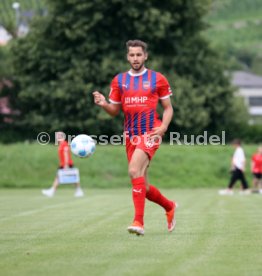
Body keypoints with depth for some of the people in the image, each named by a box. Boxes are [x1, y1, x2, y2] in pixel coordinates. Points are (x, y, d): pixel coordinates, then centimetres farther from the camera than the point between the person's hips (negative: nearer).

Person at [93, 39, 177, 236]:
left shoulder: (158, 79, 3)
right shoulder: (119, 80, 11)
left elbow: (168, 108, 8)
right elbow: (114, 111, 15)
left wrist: (163, 127, -10)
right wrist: (104, 104, -8)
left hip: (150, 133, -5)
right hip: (131, 136, 5)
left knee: (134, 170, -28)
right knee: (143, 186, 7)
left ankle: (139, 222, -28)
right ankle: (170, 207, 36)